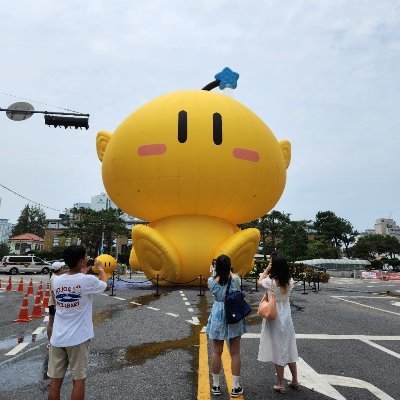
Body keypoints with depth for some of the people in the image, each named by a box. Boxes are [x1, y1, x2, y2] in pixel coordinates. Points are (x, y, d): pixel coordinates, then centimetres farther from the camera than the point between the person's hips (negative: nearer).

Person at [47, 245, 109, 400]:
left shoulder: (56, 280, -3)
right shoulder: (88, 280, -15)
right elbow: (105, 285, 8)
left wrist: (83, 272, 31)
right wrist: (100, 269, 24)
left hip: (57, 338, 4)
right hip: (78, 338, -4)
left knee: (55, 380, 12)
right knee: (78, 379, 9)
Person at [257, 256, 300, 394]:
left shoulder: (270, 282, -18)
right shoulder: (290, 282, -6)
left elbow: (260, 280, 4)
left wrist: (268, 267, 2)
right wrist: (278, 264, 9)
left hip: (274, 320, -5)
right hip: (287, 319, 5)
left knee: (277, 351, 7)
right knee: (289, 350, 19)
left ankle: (281, 385, 19)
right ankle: (295, 381, 32)